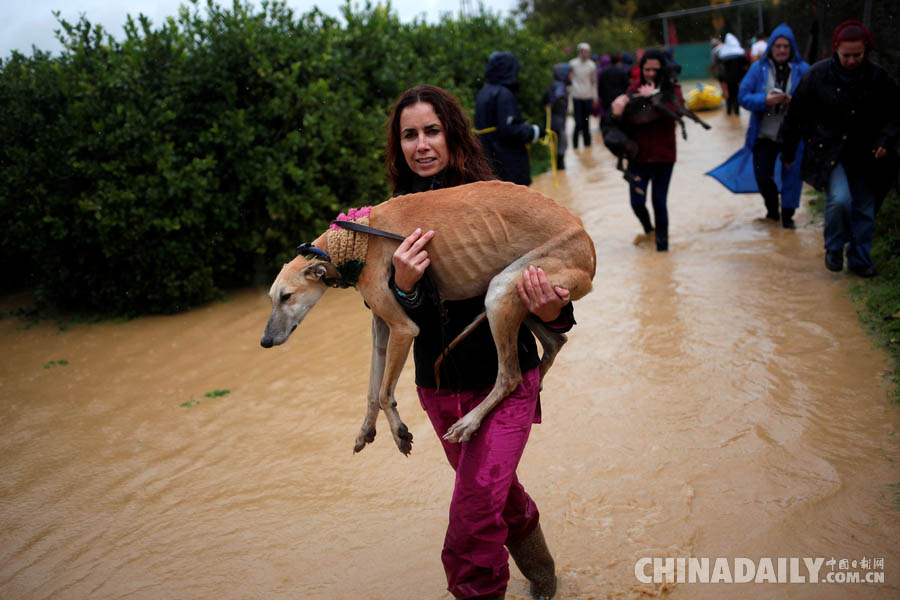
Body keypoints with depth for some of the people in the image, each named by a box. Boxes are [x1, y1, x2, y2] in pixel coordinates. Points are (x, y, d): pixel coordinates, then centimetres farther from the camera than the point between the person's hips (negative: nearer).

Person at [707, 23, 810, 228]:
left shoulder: (802, 70, -1)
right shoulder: (758, 68, 1)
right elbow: (743, 96, -3)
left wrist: (794, 102, -22)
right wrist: (765, 100, -19)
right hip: (764, 134, 1)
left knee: (792, 176, 2)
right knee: (762, 177, 4)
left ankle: (787, 215, 20)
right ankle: (772, 209, 32)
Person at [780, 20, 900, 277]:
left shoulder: (878, 77, -1)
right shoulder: (818, 74, -6)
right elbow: (795, 115, 1)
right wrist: (788, 151, 4)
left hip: (865, 156, 3)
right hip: (829, 152, -3)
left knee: (864, 209, 6)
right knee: (839, 199, -22)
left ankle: (860, 259, 24)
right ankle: (834, 248, 3)